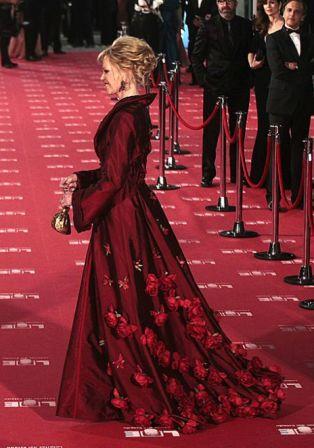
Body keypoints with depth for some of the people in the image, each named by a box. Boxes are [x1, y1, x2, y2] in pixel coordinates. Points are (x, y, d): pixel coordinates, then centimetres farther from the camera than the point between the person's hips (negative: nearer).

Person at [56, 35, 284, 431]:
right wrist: (82, 180, 11)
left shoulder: (125, 118, -22)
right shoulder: (136, 111, 8)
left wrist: (78, 199, -8)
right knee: (150, 298, 15)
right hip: (135, 211, 10)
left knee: (127, 307, 1)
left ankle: (140, 394, 12)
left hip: (123, 221, -10)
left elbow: (113, 181, -20)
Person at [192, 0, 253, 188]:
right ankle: (208, 174, 8)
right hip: (214, 87, -2)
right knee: (211, 133, 1)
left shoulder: (246, 26, 7)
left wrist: (249, 79, -1)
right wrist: (203, 79, -5)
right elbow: (196, 56, 4)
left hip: (240, 88, 2)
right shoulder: (208, 26, 1)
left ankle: (237, 173, 16)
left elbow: (251, 53, 10)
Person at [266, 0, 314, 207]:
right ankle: (273, 196, 2)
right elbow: (277, 69, -13)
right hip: (281, 101, -4)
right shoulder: (274, 38, 0)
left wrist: (293, 66, -9)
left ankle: (297, 195, 14)